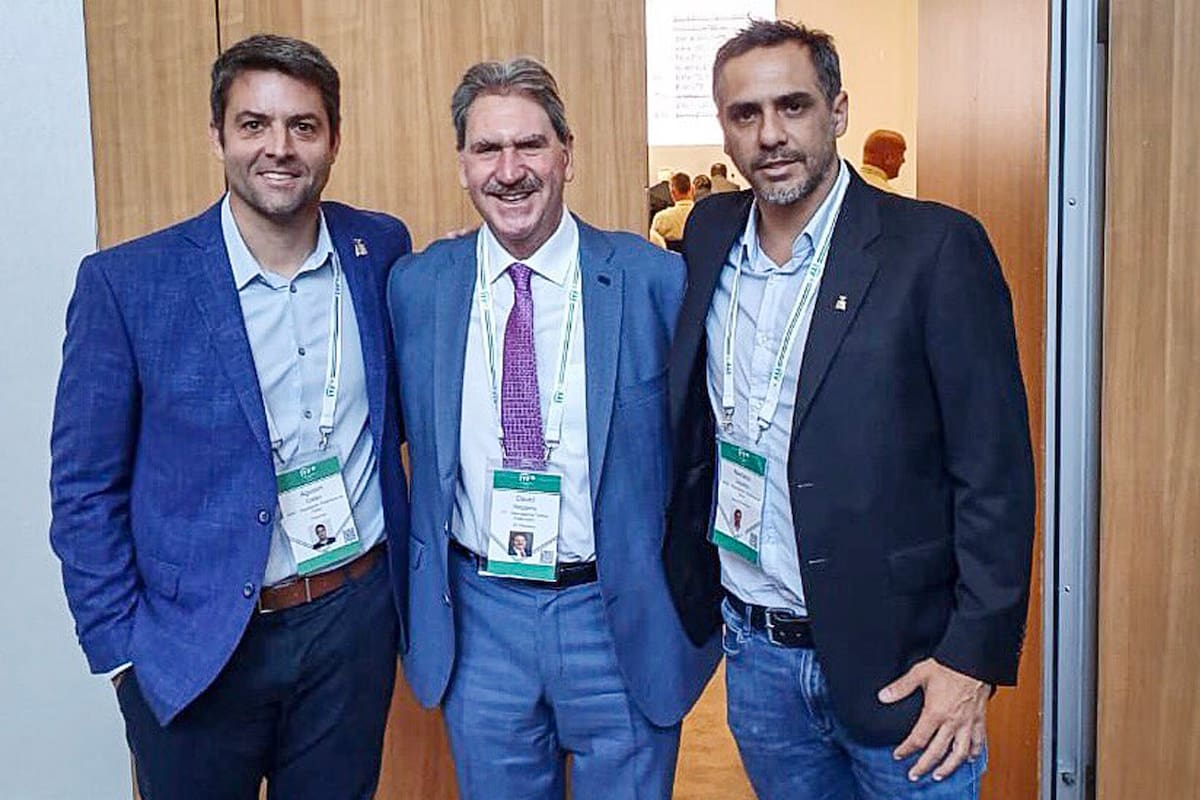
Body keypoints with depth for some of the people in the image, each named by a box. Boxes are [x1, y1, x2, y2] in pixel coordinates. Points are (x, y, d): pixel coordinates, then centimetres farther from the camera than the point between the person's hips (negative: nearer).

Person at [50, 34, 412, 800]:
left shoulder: (382, 250, -2)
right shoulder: (126, 283, -10)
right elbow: (86, 487, -5)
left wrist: (403, 575, 4)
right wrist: (120, 648, -7)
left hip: (354, 619, 3)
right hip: (196, 645, -2)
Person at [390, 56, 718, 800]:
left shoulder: (654, 278, -10)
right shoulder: (416, 286, -2)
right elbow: (412, 430, 10)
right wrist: (421, 587, 6)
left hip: (623, 619, -2)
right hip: (477, 616, 2)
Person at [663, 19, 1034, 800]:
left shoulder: (938, 247, -12)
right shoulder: (709, 234, 3)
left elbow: (995, 470, -12)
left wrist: (974, 656, -14)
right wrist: (695, 589, 10)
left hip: (896, 661, -4)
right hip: (755, 653, 5)